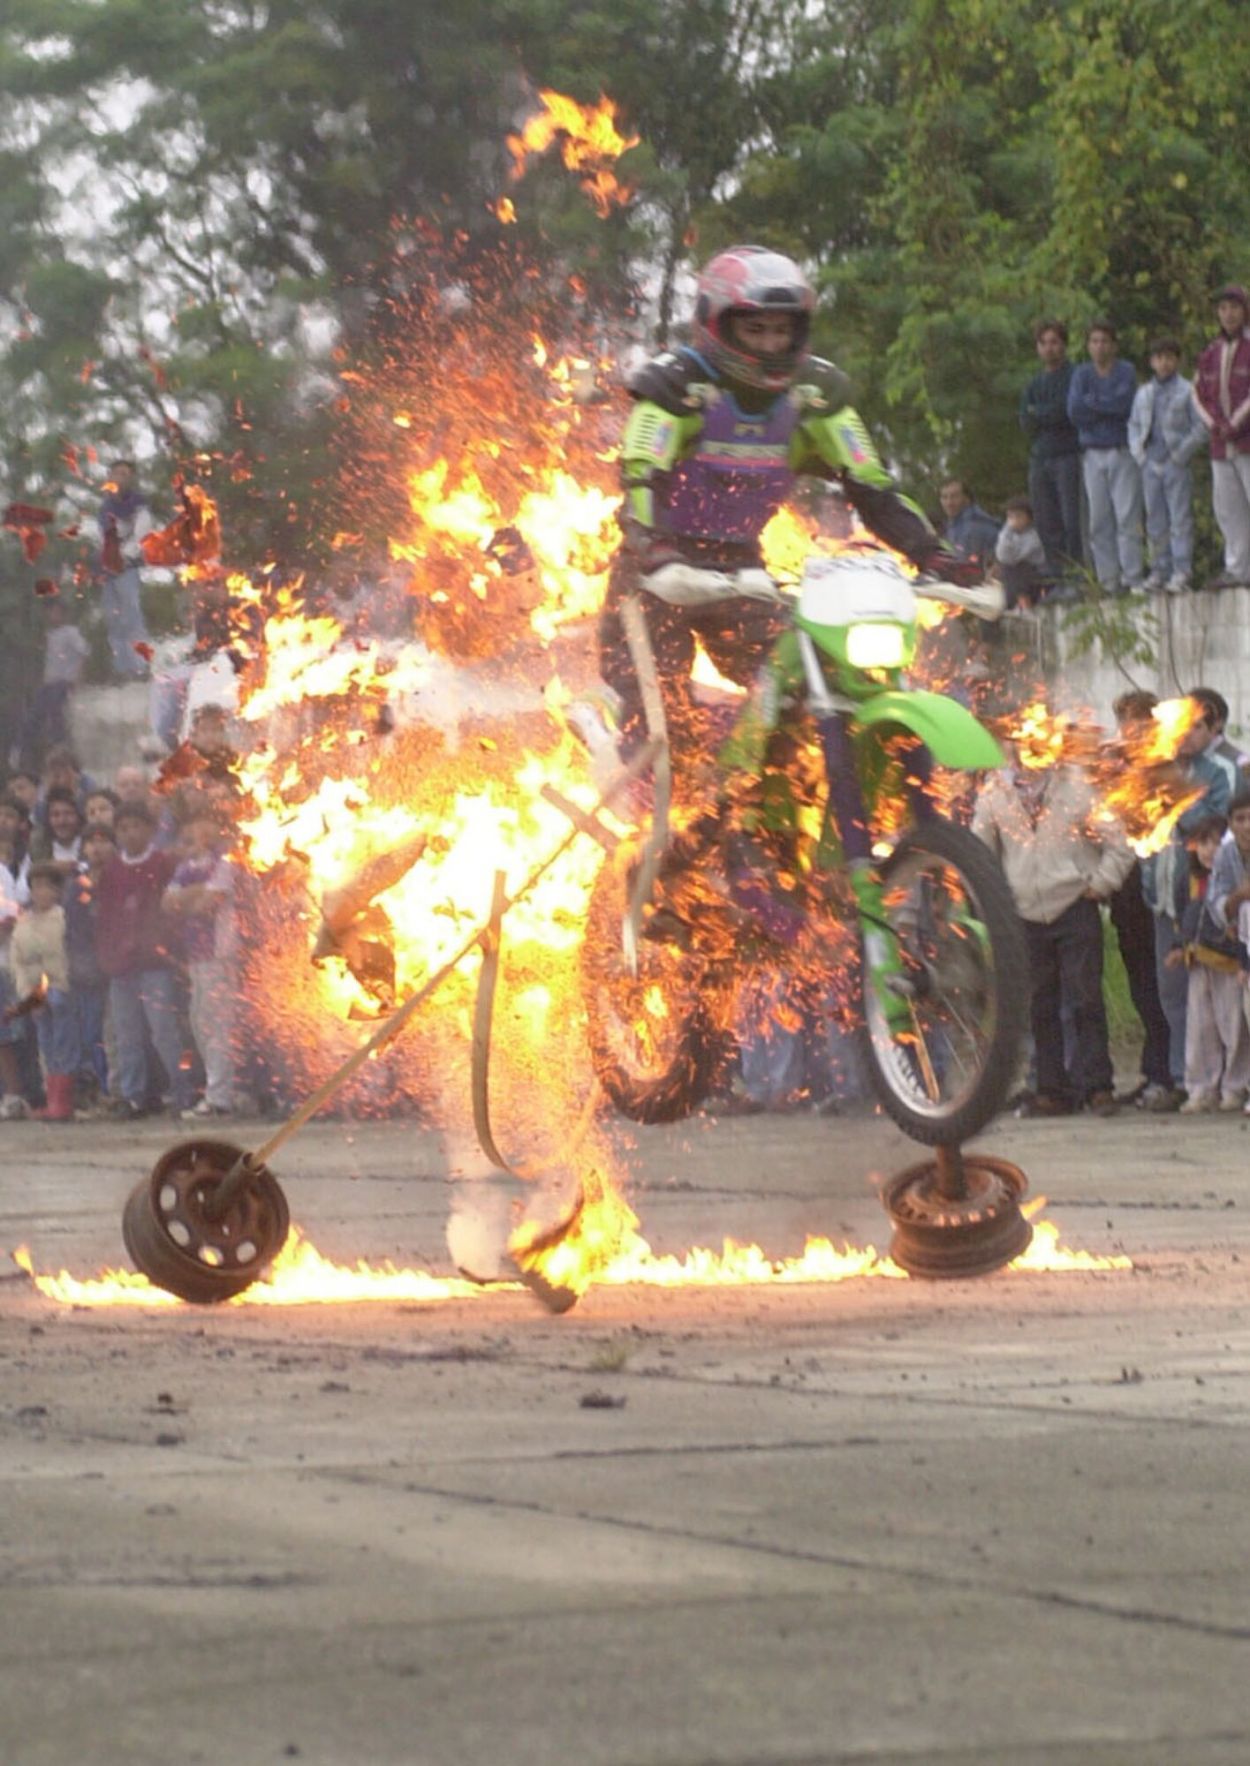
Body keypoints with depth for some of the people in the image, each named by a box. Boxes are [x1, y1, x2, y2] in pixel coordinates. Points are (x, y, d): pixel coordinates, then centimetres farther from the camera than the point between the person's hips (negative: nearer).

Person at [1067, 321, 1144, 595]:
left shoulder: (1126, 371, 2)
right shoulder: (1082, 374, 11)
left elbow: (1125, 402, -14)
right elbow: (1074, 410, -2)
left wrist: (1091, 401, -5)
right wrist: (1110, 408, -7)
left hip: (1122, 451, -3)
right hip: (1093, 454, 3)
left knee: (1127, 516, -9)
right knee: (1099, 521, 1)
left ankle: (1132, 579, -10)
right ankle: (1109, 580, 4)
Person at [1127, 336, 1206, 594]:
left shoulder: (1187, 391, -2)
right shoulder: (1143, 393, 13)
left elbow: (1200, 428, -4)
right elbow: (1134, 425, 20)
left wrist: (1182, 454, -11)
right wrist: (1138, 452, 5)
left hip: (1176, 463, -5)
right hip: (1150, 463, 5)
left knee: (1180, 518, -6)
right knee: (1155, 521, 6)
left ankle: (1181, 572, -6)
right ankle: (1160, 570, 10)